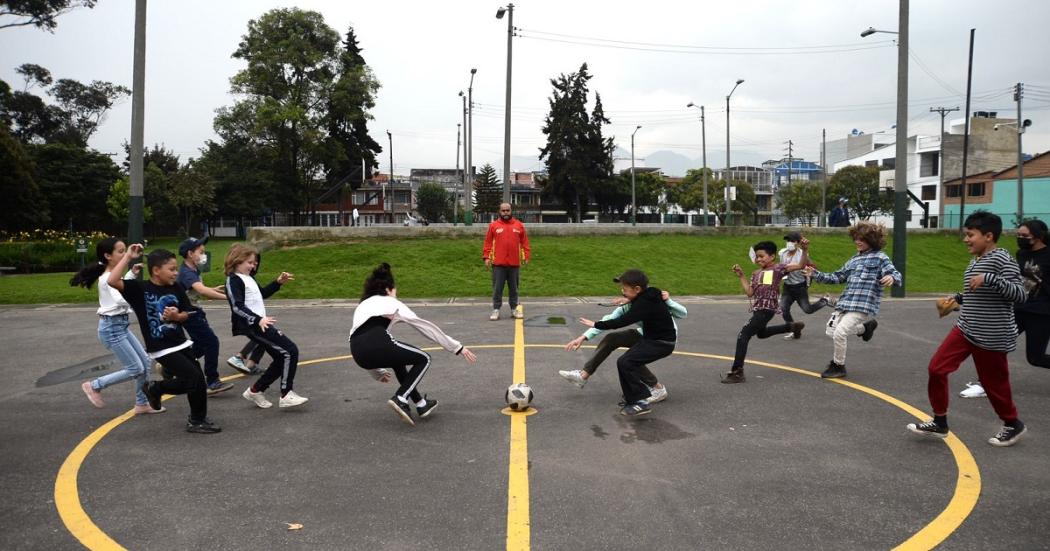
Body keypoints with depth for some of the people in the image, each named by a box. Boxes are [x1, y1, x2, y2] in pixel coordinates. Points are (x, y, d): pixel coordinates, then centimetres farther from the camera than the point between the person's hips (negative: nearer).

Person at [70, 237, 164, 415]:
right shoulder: (107, 278, -18)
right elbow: (121, 300, -33)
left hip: (121, 326, 9)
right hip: (111, 328, -9)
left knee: (145, 362, 8)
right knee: (136, 369, -7)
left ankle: (141, 404, 17)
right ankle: (94, 386, 8)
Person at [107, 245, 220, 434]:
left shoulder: (176, 288, 2)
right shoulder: (139, 288, -11)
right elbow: (112, 281, -26)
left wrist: (176, 316, -14)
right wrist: (128, 256, -22)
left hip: (181, 344, 6)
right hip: (162, 350, -6)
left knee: (189, 383, 14)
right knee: (197, 378, -12)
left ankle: (155, 388, 38)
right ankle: (197, 421, 7)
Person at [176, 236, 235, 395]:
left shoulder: (194, 269, 6)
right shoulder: (187, 273, -24)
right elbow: (201, 290, -41)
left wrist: (212, 289, 12)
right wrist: (226, 297, -46)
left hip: (195, 312, 10)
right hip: (189, 314, -10)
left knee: (201, 346, 17)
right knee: (211, 342, -12)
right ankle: (212, 383, -8)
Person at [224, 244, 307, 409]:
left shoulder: (248, 278, 18)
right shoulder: (234, 280, -11)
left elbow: (261, 294, 32)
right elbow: (237, 307, -22)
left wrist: (278, 282, 20)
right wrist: (258, 320, -32)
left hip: (260, 325, 10)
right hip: (253, 326, -10)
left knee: (282, 358, 13)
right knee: (290, 351, -13)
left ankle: (255, 390, 22)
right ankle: (286, 395, -10)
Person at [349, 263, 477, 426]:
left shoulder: (361, 306, 35)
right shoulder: (391, 302, 23)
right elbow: (426, 327, 25)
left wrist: (377, 373, 51)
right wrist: (458, 348, 29)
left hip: (358, 353, 6)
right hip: (377, 341, -6)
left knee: (398, 359, 34)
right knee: (423, 359, 17)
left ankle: (421, 404, 34)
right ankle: (400, 399, -1)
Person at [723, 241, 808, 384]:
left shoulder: (778, 268, -6)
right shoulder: (756, 273, 14)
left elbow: (801, 265, -14)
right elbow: (750, 293, 9)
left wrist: (804, 250, -29)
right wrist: (741, 276, 6)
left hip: (767, 308, -9)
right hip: (758, 308, 9)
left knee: (744, 334, -17)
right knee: (761, 333, 35)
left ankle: (737, 372, -16)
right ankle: (792, 326, 49)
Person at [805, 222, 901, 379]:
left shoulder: (880, 257, -1)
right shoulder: (854, 259, 19)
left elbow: (896, 275, -12)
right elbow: (837, 277, 21)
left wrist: (892, 278, -37)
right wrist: (816, 274, 11)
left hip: (863, 305, -8)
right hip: (845, 303, 8)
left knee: (839, 333, -17)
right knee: (831, 332, 10)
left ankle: (838, 367, 6)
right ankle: (866, 326, 31)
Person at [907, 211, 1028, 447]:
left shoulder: (1001, 259, -15)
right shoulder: (975, 261, 11)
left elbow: (1019, 294, -24)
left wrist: (989, 279, -32)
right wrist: (957, 299, 13)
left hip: (991, 336, -8)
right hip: (965, 329, 8)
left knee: (993, 382, 7)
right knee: (936, 368, 1)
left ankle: (1013, 425, 34)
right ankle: (939, 423, 12)